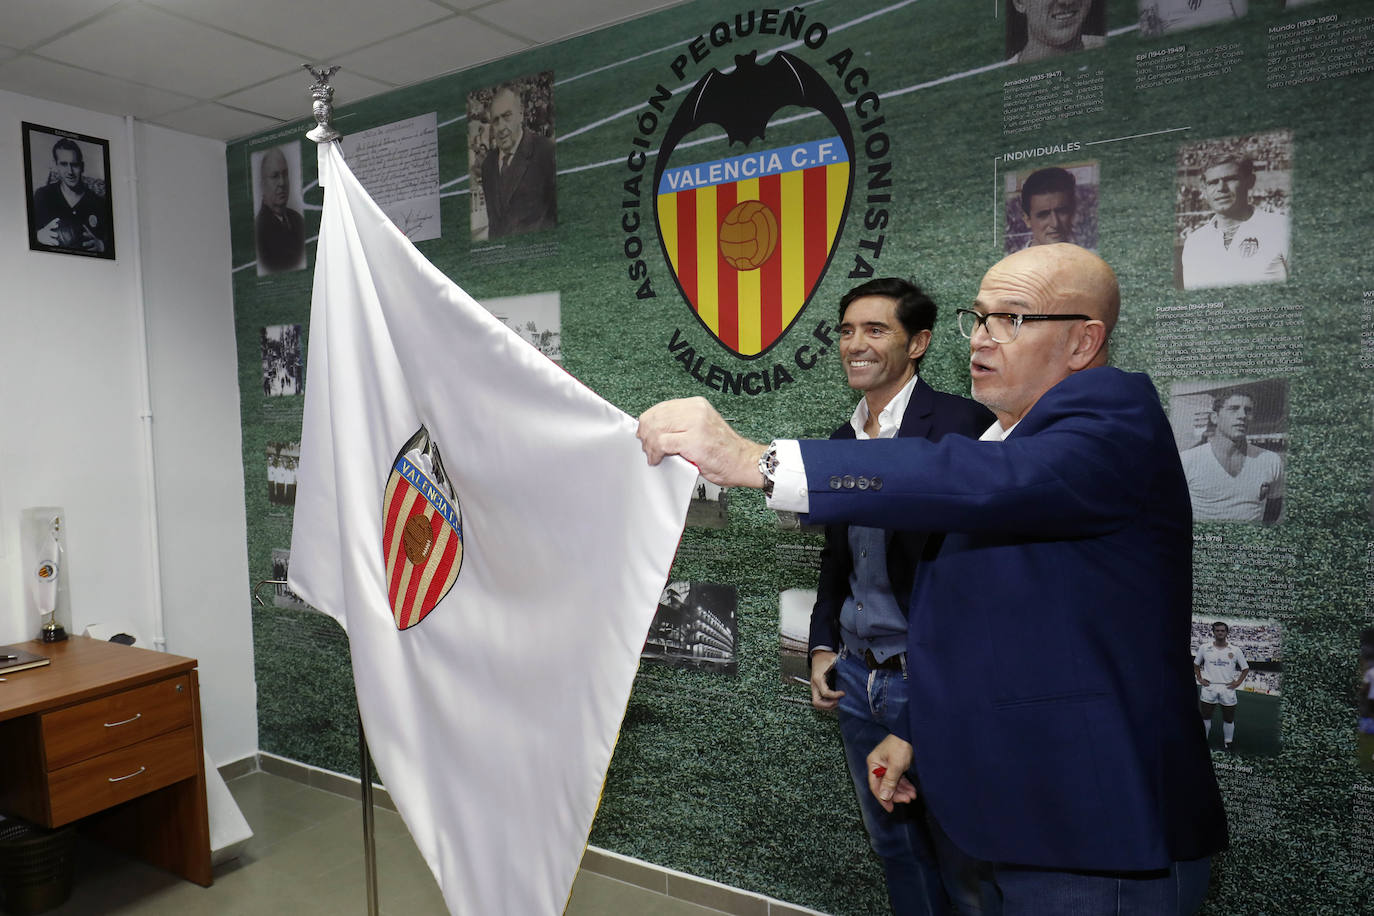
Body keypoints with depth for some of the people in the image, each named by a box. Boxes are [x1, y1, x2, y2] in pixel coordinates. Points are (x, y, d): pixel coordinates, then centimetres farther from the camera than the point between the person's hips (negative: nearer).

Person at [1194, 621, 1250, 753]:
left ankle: (1228, 743, 22)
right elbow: (1196, 664, 15)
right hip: (1209, 687, 0)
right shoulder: (1204, 648, 2)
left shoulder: (1235, 650, 2)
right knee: (1205, 717, 4)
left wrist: (1238, 682, 1)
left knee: (1229, 718, 7)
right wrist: (1199, 678, 3)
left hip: (1227, 688, 0)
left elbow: (1246, 668, 11)